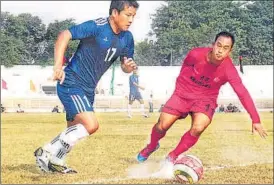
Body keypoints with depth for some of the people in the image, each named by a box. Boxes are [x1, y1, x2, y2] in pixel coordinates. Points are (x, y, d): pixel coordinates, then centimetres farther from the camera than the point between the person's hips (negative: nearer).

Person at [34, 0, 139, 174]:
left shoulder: (127, 38, 4)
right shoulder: (97, 27, -18)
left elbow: (125, 66, 15)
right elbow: (65, 35, -26)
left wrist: (129, 66, -11)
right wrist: (58, 66, -36)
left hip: (88, 89, 9)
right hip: (71, 84, -9)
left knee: (74, 131, 16)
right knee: (91, 125, -22)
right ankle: (46, 153, -11)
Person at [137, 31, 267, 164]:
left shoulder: (228, 70, -24)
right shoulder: (196, 54, -22)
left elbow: (243, 94, -26)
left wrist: (256, 120, -30)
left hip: (205, 99, 0)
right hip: (183, 93, 1)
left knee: (198, 128, -26)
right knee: (162, 126, -10)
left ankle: (172, 156, -2)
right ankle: (152, 146, 27)